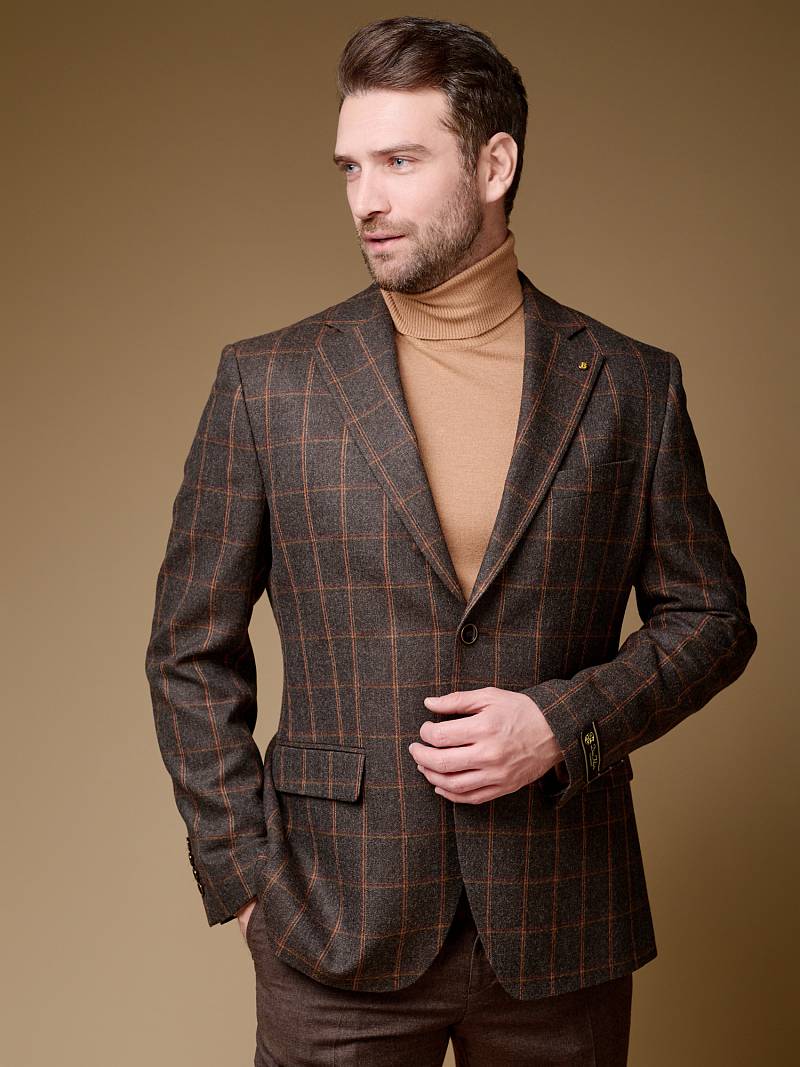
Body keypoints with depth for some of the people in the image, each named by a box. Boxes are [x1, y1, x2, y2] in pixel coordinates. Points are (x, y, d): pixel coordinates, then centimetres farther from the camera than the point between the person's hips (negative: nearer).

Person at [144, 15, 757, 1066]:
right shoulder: (267, 381, -1)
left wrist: (564, 722, -10)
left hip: (561, 932, 1)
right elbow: (192, 652, 2)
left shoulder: (632, 386, 0)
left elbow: (710, 616, 6)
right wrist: (247, 879, -4)